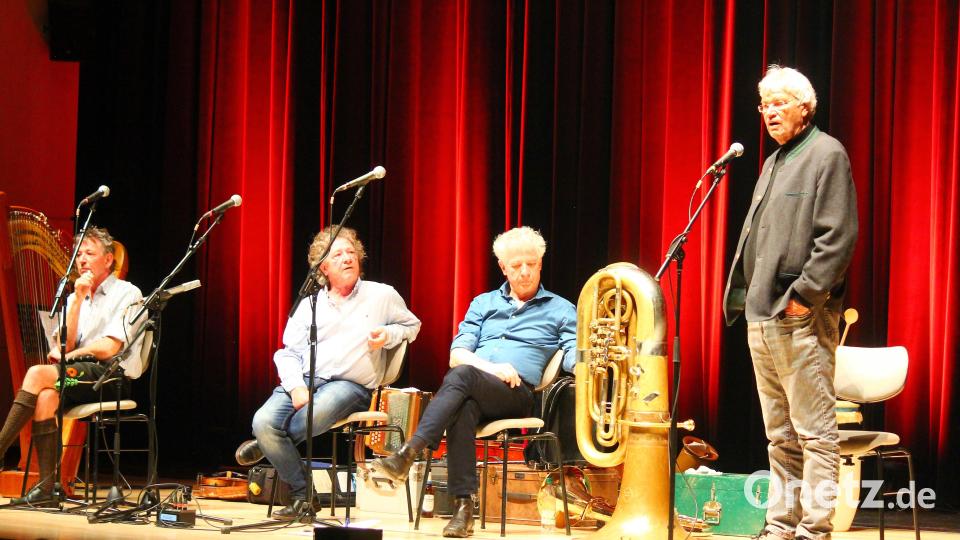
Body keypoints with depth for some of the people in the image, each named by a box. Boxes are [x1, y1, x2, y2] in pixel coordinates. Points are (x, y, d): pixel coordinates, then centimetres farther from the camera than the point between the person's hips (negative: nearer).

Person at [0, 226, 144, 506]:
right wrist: (78, 299, -3)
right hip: (79, 376, 5)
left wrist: (66, 356, 1)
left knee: (38, 374, -26)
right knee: (46, 395, -29)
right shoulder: (73, 298, 19)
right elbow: (63, 347, 3)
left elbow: (108, 348, -11)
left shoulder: (127, 293, 0)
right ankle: (46, 487, -32)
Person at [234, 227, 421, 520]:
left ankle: (266, 446, -5)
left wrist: (387, 336, -1)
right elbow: (288, 352, 14)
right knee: (263, 421, -26)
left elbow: (412, 325, 22)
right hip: (305, 379, 3)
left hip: (350, 385, -3)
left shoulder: (382, 295, 12)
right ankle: (303, 495, -14)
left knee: (314, 415, -38)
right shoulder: (309, 304, 18)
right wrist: (296, 387, -6)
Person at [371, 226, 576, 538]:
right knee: (463, 410, -37)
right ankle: (463, 507, -43)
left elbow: (574, 358, 1)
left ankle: (407, 455, -47)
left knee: (461, 375, -35)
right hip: (474, 390, 3)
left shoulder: (560, 310, 16)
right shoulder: (483, 303, 25)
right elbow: (456, 354, 12)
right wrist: (492, 368, -7)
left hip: (517, 393, -2)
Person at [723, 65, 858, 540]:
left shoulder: (826, 154, -4)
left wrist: (805, 293, -17)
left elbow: (838, 236, -13)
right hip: (762, 317, 9)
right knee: (779, 436, 12)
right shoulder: (772, 163, 21)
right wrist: (741, 296, 14)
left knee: (814, 432, -7)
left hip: (801, 318, -9)